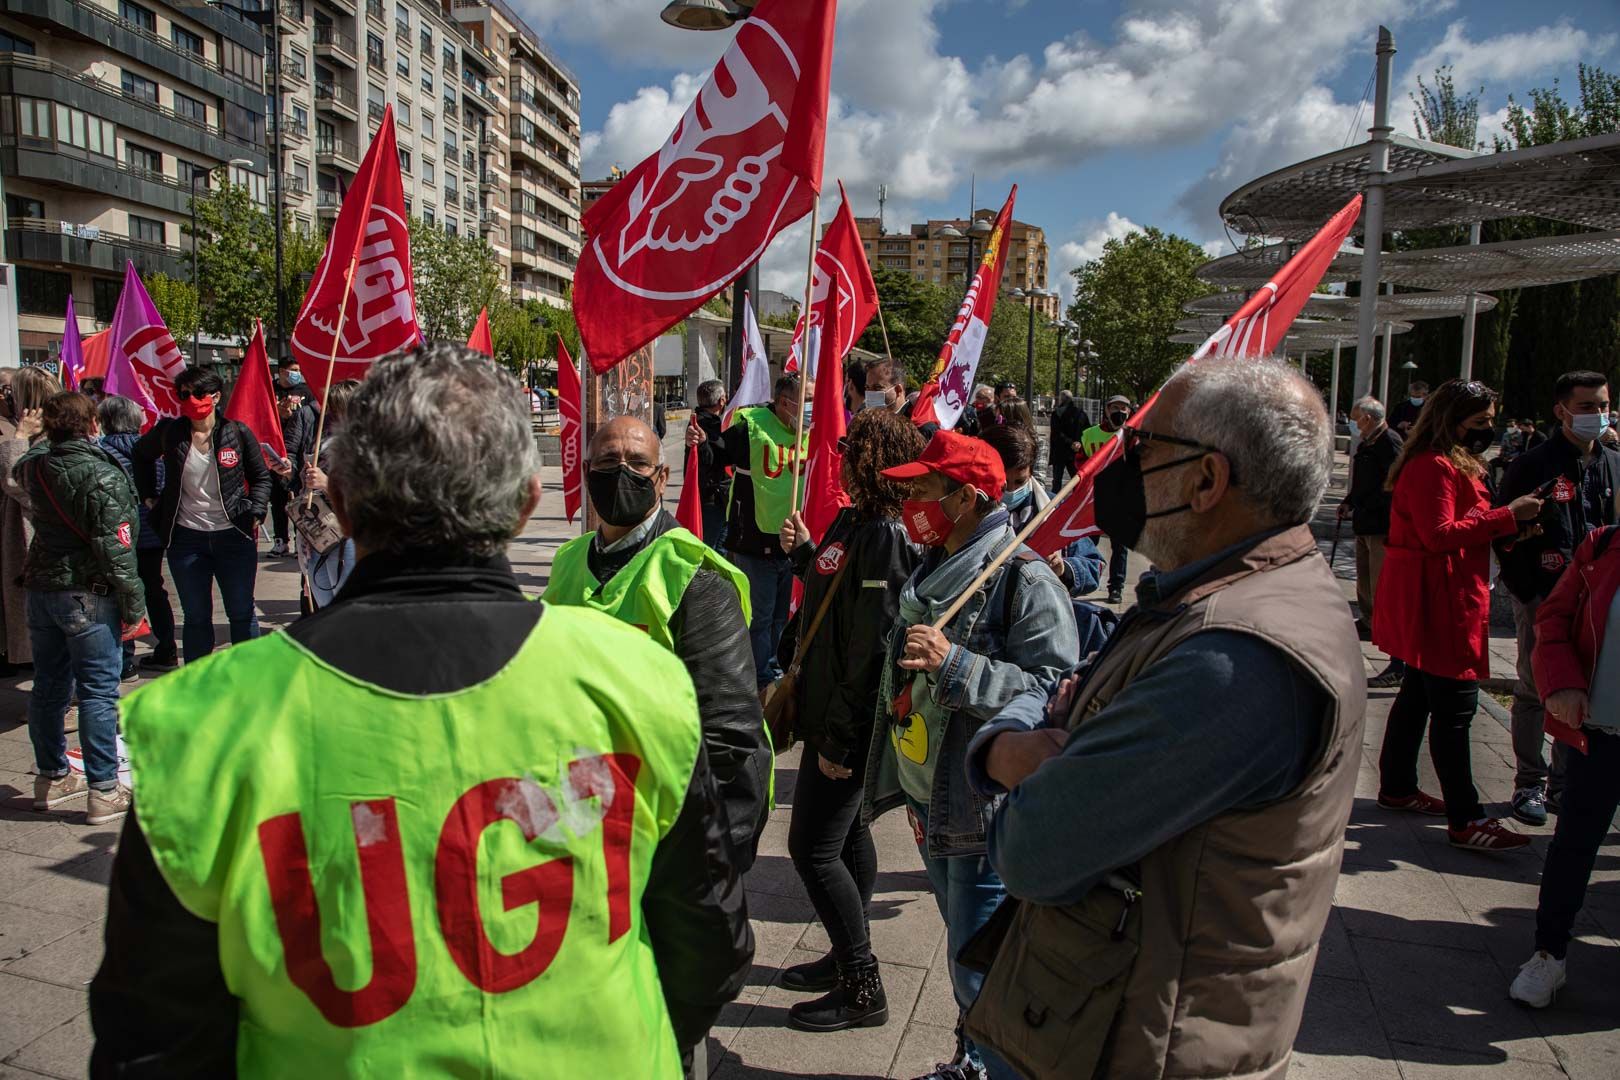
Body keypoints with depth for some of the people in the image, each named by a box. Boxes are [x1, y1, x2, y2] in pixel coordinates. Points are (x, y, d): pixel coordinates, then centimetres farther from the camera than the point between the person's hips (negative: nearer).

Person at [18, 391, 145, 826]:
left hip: (40, 588, 8)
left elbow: (18, 471, 33)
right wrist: (133, 602, -13)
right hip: (87, 594, -8)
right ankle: (103, 791, 3)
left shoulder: (36, 465, 5)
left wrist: (50, 437, 29)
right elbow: (115, 548, -19)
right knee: (98, 691, -2)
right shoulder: (103, 476, -18)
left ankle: (50, 778, 30)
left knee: (49, 686, 16)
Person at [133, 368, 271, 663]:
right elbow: (141, 454, 22)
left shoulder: (238, 433, -3)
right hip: (186, 538, 1)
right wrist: (148, 495, 14)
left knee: (242, 614, 7)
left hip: (234, 536, -1)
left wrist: (256, 513, -6)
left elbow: (261, 477, 7)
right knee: (196, 617, 9)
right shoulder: (168, 433, 0)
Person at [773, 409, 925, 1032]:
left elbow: (872, 650, -25)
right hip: (829, 713, 10)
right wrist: (804, 553, 10)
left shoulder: (883, 538, -22)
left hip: (847, 724, -10)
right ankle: (849, 958, 37)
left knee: (813, 848, -2)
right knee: (845, 832, 20)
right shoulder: (853, 522, 8)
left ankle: (862, 990, 13)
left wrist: (838, 738, -22)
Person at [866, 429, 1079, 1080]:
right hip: (927, 796, 9)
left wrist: (954, 664, -32)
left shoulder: (1024, 579, -18)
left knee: (978, 969, 0)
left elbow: (1054, 691, -26)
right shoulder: (931, 570, 10)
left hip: (986, 807, -9)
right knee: (964, 949, 24)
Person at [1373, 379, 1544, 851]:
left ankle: (1397, 788, 28)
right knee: (1454, 707, -7)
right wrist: (1507, 516, -20)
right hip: (1436, 603, -11)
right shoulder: (1432, 467, -16)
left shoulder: (1452, 464, 19)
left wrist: (1510, 524, 9)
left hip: (1445, 601, 11)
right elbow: (1440, 535, -23)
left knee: (1419, 694, 17)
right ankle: (1465, 820, -2)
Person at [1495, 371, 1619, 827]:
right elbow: (1502, 530, -8)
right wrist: (1527, 590, -12)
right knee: (1534, 693, 4)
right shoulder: (1534, 465, -8)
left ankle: (1564, 782, 24)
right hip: (1542, 598, -5)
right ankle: (1530, 785, 15)